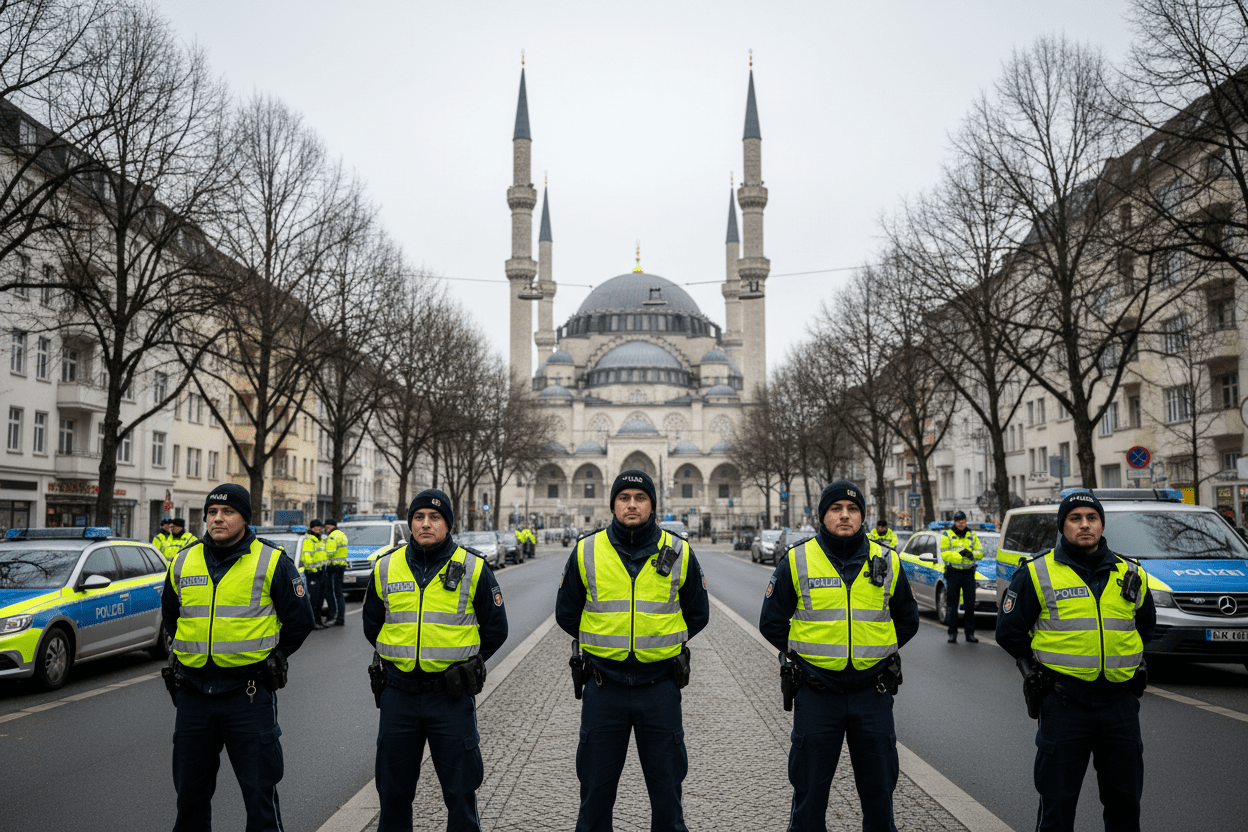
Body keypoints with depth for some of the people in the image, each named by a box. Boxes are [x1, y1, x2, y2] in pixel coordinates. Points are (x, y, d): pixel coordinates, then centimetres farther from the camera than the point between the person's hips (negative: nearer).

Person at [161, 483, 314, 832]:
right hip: (193, 693, 4)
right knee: (190, 789, 16)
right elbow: (170, 615, 24)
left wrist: (269, 657, 5)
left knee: (259, 789, 2)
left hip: (249, 694, -4)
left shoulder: (272, 562, -5)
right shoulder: (183, 562, 7)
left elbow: (299, 620, 1)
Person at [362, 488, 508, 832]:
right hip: (398, 694, 3)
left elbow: (495, 628, 4)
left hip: (451, 696, -2)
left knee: (460, 788, 5)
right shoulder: (386, 568, 3)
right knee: (393, 787, 14)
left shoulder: (473, 568, -4)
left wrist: (464, 664, 4)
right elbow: (371, 625, 16)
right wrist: (399, 659, 11)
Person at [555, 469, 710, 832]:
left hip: (660, 688, 0)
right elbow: (566, 614, 9)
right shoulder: (586, 551, -1)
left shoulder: (678, 553, -1)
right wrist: (605, 643, 9)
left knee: (667, 784, 11)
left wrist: (662, 644, 8)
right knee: (596, 787, 11)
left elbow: (697, 614, 11)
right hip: (603, 687, 0)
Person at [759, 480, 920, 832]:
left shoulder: (887, 563, 2)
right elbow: (771, 623, 4)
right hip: (816, 693, -1)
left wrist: (873, 652, 8)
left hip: (872, 693, 2)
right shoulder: (797, 561, -4)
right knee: (809, 789, 9)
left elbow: (907, 621, 15)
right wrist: (803, 656, 1)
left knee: (879, 789, 13)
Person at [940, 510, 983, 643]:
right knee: (952, 604, 0)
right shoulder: (947, 535, 4)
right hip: (953, 573, -3)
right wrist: (960, 553, -19)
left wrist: (972, 554, -14)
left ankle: (970, 633, 12)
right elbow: (945, 555, -7)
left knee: (970, 604, 4)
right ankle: (952, 633, 6)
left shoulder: (972, 535, 14)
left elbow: (980, 552, 7)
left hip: (969, 573, 3)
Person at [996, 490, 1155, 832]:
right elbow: (1009, 632, 1)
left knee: (1125, 798, 14)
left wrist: (1124, 663, 14)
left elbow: (1146, 625, 24)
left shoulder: (1131, 574, 8)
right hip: (1064, 702, -4)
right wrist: (1045, 665, 1)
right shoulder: (1037, 573, -4)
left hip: (1121, 701, 4)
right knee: (1058, 800, 3)